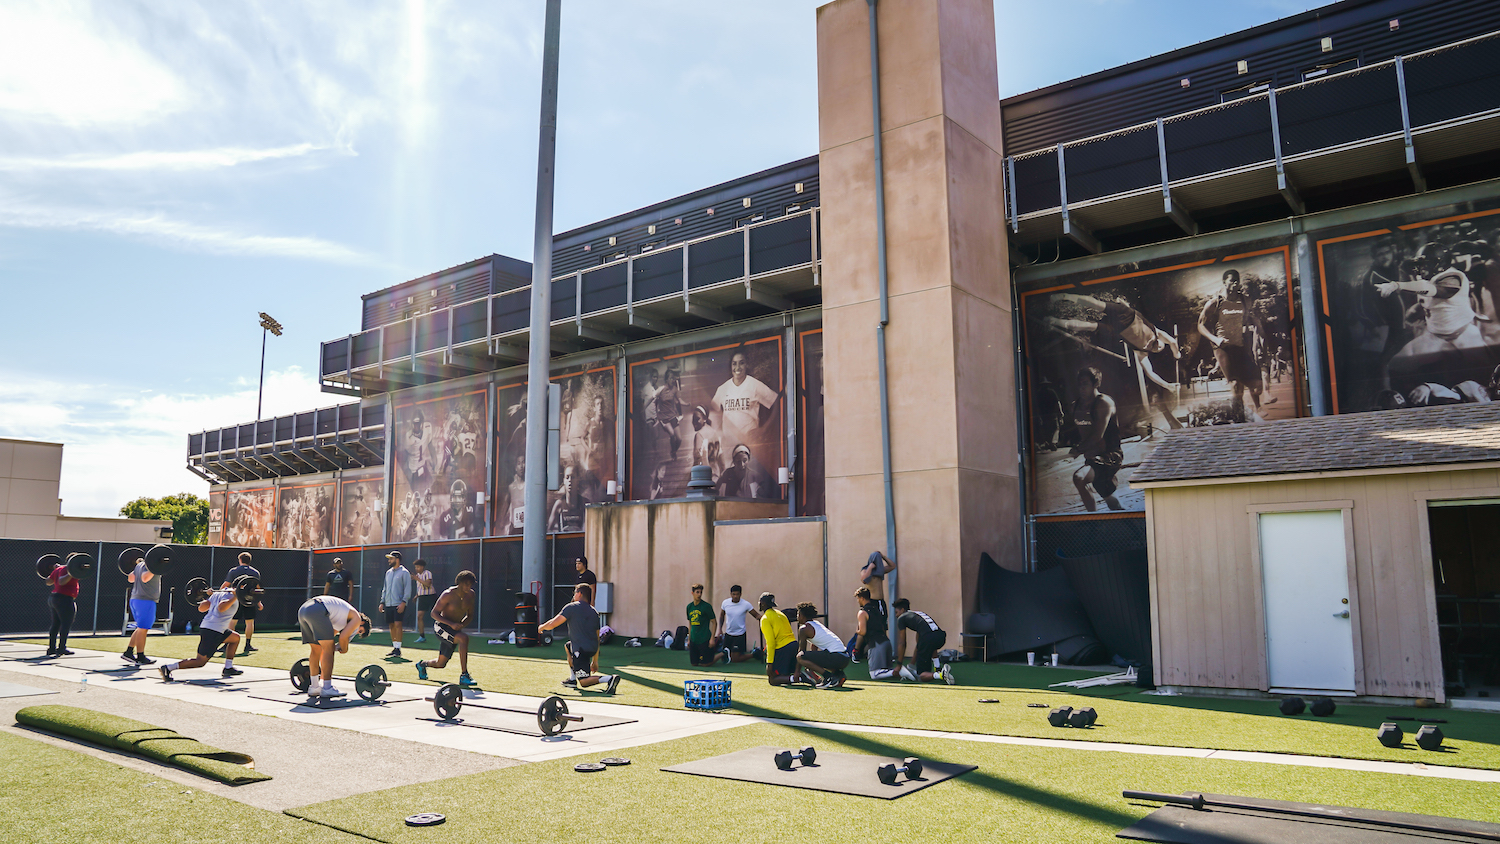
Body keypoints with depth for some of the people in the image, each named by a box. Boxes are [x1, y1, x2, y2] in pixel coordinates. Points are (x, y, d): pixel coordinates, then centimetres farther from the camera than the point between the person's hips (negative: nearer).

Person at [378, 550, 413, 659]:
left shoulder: (404, 572, -3)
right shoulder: (388, 572, 18)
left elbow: (408, 589, -8)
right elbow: (385, 589, 23)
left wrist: (403, 602, -18)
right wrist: (382, 602, 14)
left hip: (399, 604, -7)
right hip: (388, 604, 7)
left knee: (397, 624, -12)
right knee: (391, 625, 8)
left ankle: (398, 649, -11)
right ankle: (394, 648, 15)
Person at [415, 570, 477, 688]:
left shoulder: (470, 595, 0)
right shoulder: (448, 594, -18)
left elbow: (470, 614, 11)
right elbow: (434, 613, -16)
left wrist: (462, 624, -10)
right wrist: (451, 624, -28)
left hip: (454, 629, 7)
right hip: (440, 626, -7)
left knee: (441, 664, 11)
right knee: (464, 638, -35)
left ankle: (422, 664, 45)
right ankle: (464, 676, -34)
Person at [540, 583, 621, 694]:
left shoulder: (572, 607, -2)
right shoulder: (594, 612, 18)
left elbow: (552, 624, -6)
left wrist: (541, 627, 17)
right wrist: (595, 661, 25)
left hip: (582, 650, -8)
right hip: (593, 649, 8)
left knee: (584, 683, -5)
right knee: (568, 646, 35)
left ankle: (610, 678, -28)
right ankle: (573, 679, 31)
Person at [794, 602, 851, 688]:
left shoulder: (804, 628, 0)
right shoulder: (818, 623, 25)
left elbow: (801, 650, 3)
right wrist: (809, 667, 40)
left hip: (836, 657, -9)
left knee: (800, 657, -15)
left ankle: (829, 677, -17)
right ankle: (838, 674, 10)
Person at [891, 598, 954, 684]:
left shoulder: (901, 618, 16)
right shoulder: (918, 614, 36)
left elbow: (902, 644, 15)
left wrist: (899, 665, 23)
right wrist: (912, 664, 44)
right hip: (941, 636, 7)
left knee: (921, 676, 3)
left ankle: (940, 674, -24)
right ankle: (937, 669, 26)